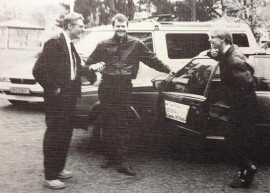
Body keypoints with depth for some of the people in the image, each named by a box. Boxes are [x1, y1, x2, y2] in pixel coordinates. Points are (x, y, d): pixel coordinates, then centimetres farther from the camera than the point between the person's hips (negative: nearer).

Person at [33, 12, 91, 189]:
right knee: (54, 135, -2)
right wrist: (53, 89, -16)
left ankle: (59, 168, 32)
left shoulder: (70, 46, 14)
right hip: (57, 98, -9)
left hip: (70, 97, 9)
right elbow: (39, 70, -20)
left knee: (66, 135, 17)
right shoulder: (55, 43, -15)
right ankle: (50, 176, 8)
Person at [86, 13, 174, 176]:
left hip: (125, 87, -1)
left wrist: (168, 71, 13)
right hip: (107, 87, 1)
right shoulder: (104, 45, 12)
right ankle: (110, 157, 18)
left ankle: (122, 161, -5)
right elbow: (89, 62, 19)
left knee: (125, 124, -6)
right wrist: (94, 66, -3)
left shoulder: (136, 44, 10)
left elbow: (152, 59, 14)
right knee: (108, 123, 5)